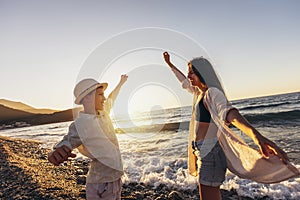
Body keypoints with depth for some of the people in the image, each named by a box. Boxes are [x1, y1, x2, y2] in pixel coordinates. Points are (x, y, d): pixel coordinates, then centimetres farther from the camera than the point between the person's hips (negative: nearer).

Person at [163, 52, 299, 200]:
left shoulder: (212, 92, -17)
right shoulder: (199, 91, 10)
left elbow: (227, 111, -37)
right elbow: (183, 81, 28)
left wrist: (256, 135, -53)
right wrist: (169, 64, 37)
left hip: (210, 151, -9)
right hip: (200, 149, 9)